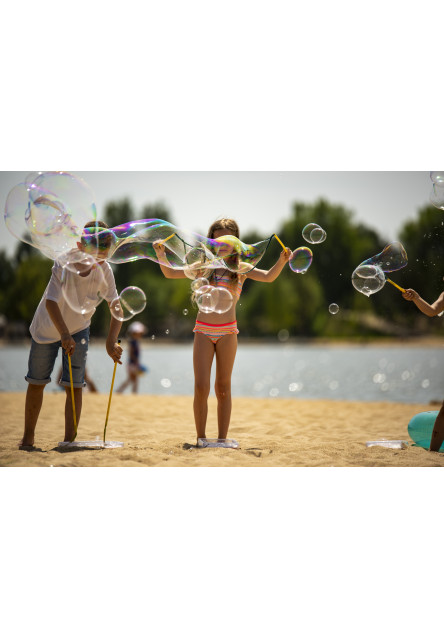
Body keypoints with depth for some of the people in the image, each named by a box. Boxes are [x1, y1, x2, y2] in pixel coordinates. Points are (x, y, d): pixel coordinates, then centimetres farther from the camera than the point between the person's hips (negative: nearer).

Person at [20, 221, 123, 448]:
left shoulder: (104, 270, -19)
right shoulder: (63, 263, -30)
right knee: (36, 383, 8)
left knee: (74, 386, -7)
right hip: (47, 328, -2)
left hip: (79, 329, 2)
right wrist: (64, 334, -43)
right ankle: (28, 437, 23)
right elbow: (51, 301, -33)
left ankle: (69, 440, 0)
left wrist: (111, 342, -24)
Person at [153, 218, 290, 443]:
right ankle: (201, 438, 7)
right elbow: (170, 273, 11)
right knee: (201, 388, -5)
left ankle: (222, 439, 11)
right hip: (203, 331, 1)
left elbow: (269, 277, -8)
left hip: (227, 332, -1)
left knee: (223, 388, 5)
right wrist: (161, 255, -5)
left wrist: (282, 261, -25)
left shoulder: (240, 269, 6)